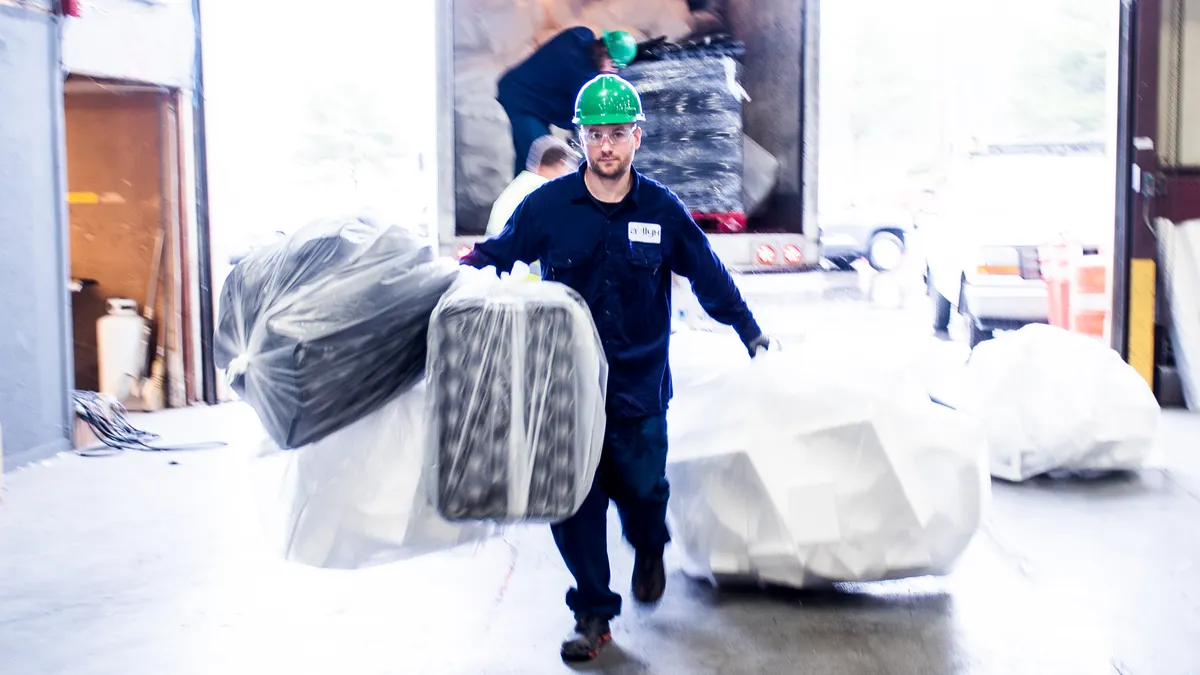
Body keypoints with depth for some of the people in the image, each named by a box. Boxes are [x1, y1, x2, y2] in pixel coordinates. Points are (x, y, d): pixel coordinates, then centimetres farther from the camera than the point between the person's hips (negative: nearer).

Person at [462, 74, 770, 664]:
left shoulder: (663, 210, 1)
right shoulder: (546, 205, -2)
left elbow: (709, 276, 12)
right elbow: (499, 253, 10)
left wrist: (749, 331, 18)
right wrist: (470, 268, -9)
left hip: (639, 385, 0)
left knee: (641, 486, 4)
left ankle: (649, 549, 41)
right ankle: (592, 614, 16)